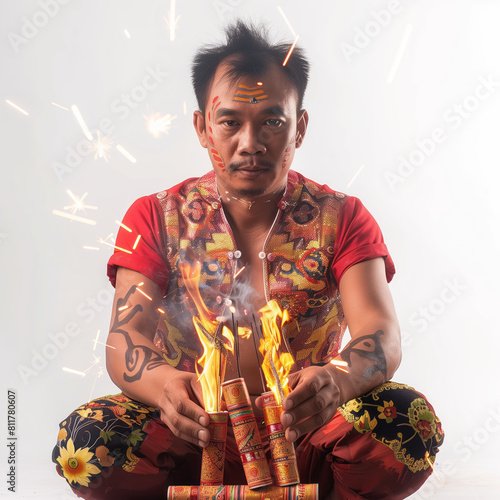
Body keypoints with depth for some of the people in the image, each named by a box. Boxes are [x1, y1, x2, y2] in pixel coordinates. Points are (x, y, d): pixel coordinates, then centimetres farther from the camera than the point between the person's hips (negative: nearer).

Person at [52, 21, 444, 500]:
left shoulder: (341, 218, 0)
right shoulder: (154, 218, 1)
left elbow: (381, 334, -14)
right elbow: (124, 341, -10)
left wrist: (338, 380, -39)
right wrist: (164, 385, -36)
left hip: (307, 433, 0)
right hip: (191, 433, 1)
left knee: (412, 421, -28)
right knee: (84, 438, -29)